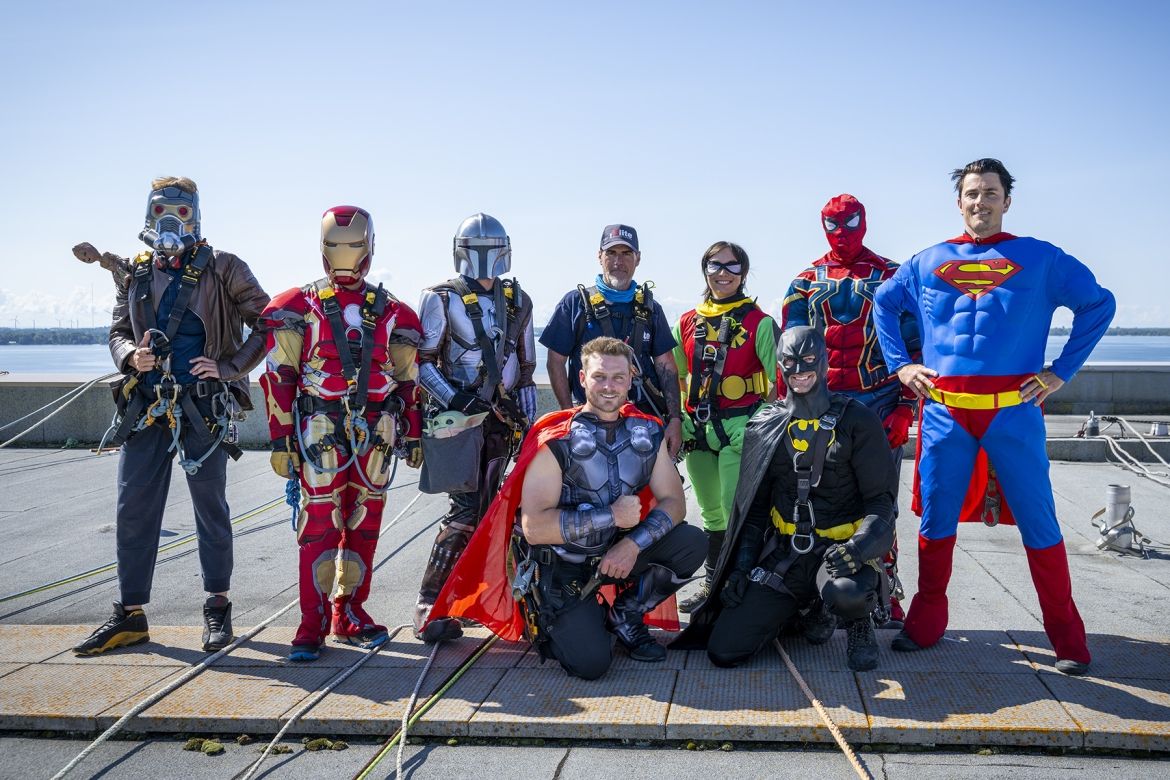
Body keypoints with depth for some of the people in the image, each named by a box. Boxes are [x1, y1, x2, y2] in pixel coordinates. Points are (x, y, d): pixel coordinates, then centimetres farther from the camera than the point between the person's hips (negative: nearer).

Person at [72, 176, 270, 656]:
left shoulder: (222, 269, 0)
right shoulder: (133, 274, 12)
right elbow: (118, 333, 17)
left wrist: (229, 367, -10)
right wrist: (131, 355, -6)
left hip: (204, 407, -4)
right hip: (146, 405, 4)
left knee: (210, 507, 5)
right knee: (134, 508, 3)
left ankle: (217, 607, 18)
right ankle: (131, 615, 13)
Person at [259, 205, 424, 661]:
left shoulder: (391, 313, 12)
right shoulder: (299, 307, 4)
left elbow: (408, 379, 16)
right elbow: (278, 377, 0)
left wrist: (413, 435, 13)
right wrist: (281, 440, -6)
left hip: (376, 433, 3)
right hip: (320, 431, -3)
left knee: (364, 525, 7)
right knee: (319, 524, -5)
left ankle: (350, 614, 18)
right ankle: (313, 624, 2)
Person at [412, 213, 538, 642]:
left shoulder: (517, 301, 14)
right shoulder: (441, 299, -2)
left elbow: (526, 366, 19)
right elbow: (420, 362, -5)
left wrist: (528, 420, 16)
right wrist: (455, 398, -16)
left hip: (502, 417, 6)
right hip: (458, 416, -6)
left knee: (488, 509, 6)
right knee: (465, 509, -13)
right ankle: (429, 602, -7)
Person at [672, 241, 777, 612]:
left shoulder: (759, 322, -3)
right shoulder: (688, 323, 10)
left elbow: (777, 381, -5)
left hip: (739, 429, -5)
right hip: (697, 429, 5)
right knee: (711, 512, 16)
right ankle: (711, 583, 28)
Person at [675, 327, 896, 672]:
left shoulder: (856, 420, -2)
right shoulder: (766, 426, 9)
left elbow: (881, 499, -4)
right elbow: (753, 507, 14)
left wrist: (858, 546, -23)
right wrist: (741, 566, 4)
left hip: (839, 548, -3)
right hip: (784, 552, 4)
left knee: (846, 593, -41)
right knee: (723, 650, -9)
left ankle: (857, 621, -1)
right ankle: (800, 607, 19)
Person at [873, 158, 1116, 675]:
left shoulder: (1041, 259, 7)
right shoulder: (928, 262, 13)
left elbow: (1099, 304, 10)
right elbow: (884, 302, 24)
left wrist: (1062, 370, 3)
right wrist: (900, 364, 13)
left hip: (1014, 411, -2)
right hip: (944, 412, 2)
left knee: (1038, 520, 1)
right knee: (936, 520, 7)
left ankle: (1068, 640, 12)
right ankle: (925, 625, 19)